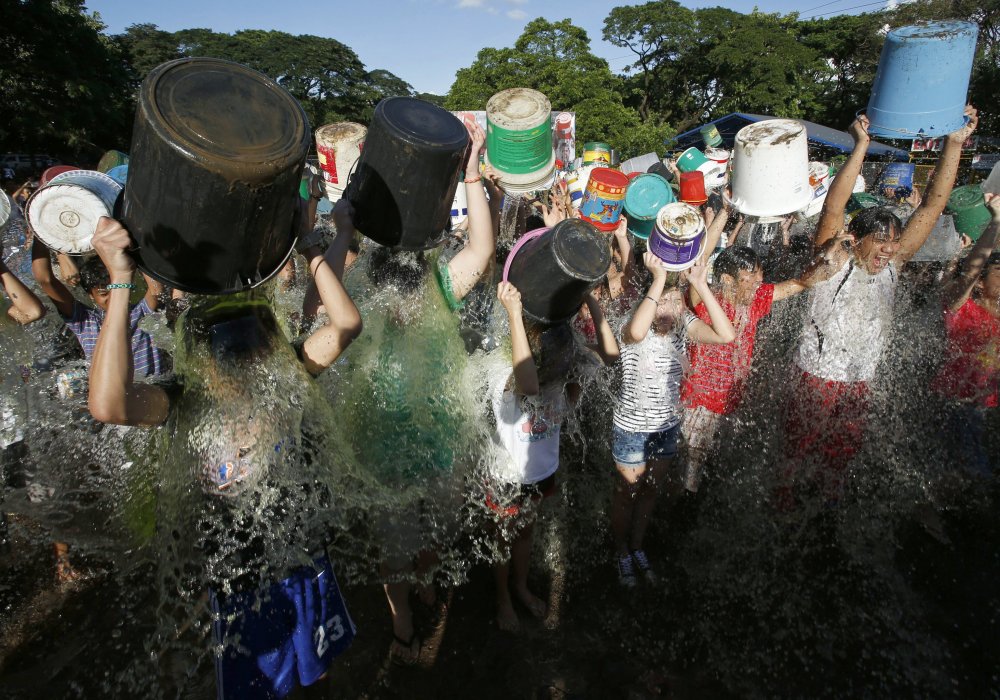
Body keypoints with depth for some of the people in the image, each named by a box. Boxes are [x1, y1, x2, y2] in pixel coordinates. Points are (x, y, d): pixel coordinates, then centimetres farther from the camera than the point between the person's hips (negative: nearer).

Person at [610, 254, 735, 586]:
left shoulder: (683, 324, -9)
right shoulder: (634, 329, -24)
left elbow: (726, 335, -23)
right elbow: (635, 332, -50)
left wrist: (701, 285, -29)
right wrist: (658, 279, -47)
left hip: (668, 426, 5)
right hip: (632, 428, -5)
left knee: (652, 490, 22)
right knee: (627, 493, 14)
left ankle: (637, 546, 45)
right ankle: (622, 553, 39)